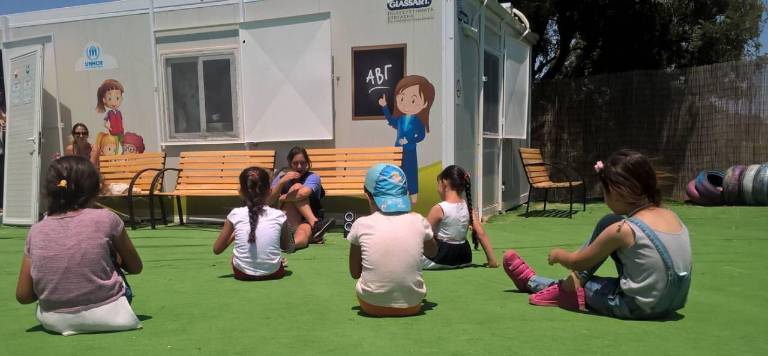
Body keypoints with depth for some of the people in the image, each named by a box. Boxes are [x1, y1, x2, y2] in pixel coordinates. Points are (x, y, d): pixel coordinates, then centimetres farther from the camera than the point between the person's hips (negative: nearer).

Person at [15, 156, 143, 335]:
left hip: (53, 321, 3)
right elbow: (136, 267, 2)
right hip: (106, 316, -3)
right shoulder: (105, 219, -12)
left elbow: (23, 296, 1)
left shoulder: (36, 232, -4)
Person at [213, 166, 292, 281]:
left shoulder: (235, 214, -6)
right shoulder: (278, 215, -5)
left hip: (242, 274, 0)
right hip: (273, 273, 1)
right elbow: (287, 247, 10)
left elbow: (217, 249, 2)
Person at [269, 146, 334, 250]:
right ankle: (315, 224, -29)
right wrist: (282, 181, -18)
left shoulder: (313, 177, 0)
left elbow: (302, 194, -22)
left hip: (307, 222, -2)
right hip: (288, 223, 2)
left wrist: (282, 198, -6)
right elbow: (269, 199, -4)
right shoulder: (283, 175, 9)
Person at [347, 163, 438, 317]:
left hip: (372, 306, -1)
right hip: (412, 305, 1)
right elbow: (432, 252, 20)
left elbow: (355, 273, 5)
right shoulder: (418, 221, -3)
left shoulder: (362, 225, -6)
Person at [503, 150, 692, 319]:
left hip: (638, 308, -7)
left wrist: (558, 254, 15)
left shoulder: (622, 230, -20)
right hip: (672, 303, 7)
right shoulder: (671, 216, -1)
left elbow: (577, 262, -6)